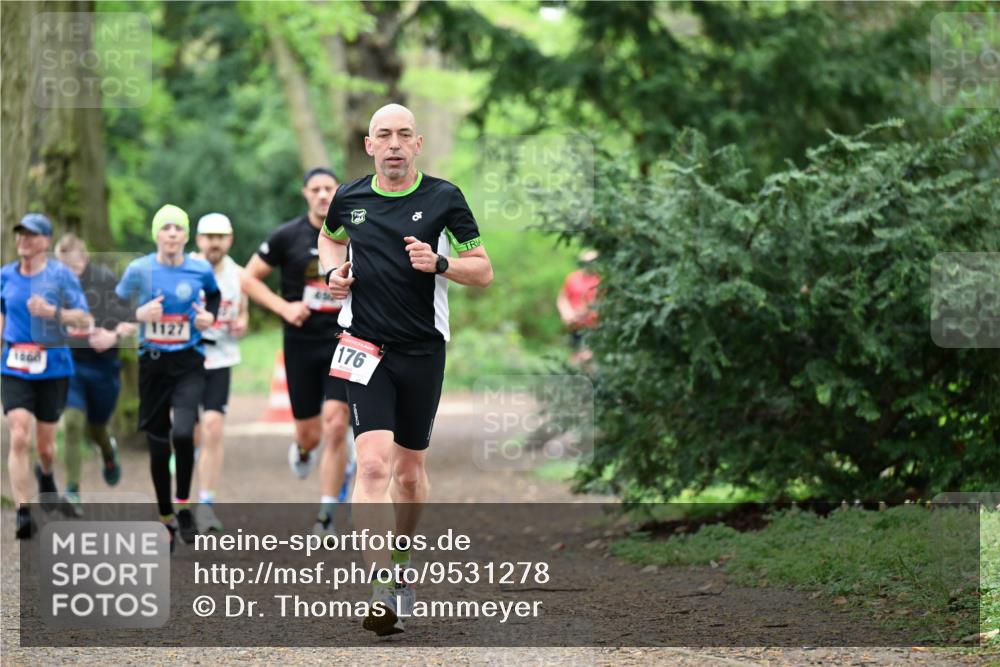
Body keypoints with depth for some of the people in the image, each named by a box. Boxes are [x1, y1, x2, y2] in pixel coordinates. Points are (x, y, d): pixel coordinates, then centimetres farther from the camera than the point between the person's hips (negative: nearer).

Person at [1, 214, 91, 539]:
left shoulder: (61, 275, -5)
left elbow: (84, 320, -8)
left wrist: (53, 312, -22)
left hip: (53, 368, -1)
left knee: (45, 443, 9)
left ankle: (46, 475, 46)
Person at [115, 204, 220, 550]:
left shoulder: (200, 270, -2)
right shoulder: (140, 269, -4)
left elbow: (214, 294, 20)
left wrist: (210, 315, 0)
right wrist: (139, 314, -12)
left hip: (189, 362, -1)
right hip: (152, 362, 1)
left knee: (183, 433, -23)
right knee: (158, 444, 7)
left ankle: (184, 505, -2)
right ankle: (166, 518, 23)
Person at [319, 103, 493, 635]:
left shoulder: (444, 198, -2)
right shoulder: (348, 199, 3)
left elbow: (484, 272, 1)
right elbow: (330, 238, 27)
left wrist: (440, 263, -18)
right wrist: (334, 270, 5)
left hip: (424, 350, 1)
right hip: (365, 348, -1)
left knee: (410, 469, 13)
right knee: (373, 463, -16)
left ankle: (400, 563, 38)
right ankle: (382, 592, -21)